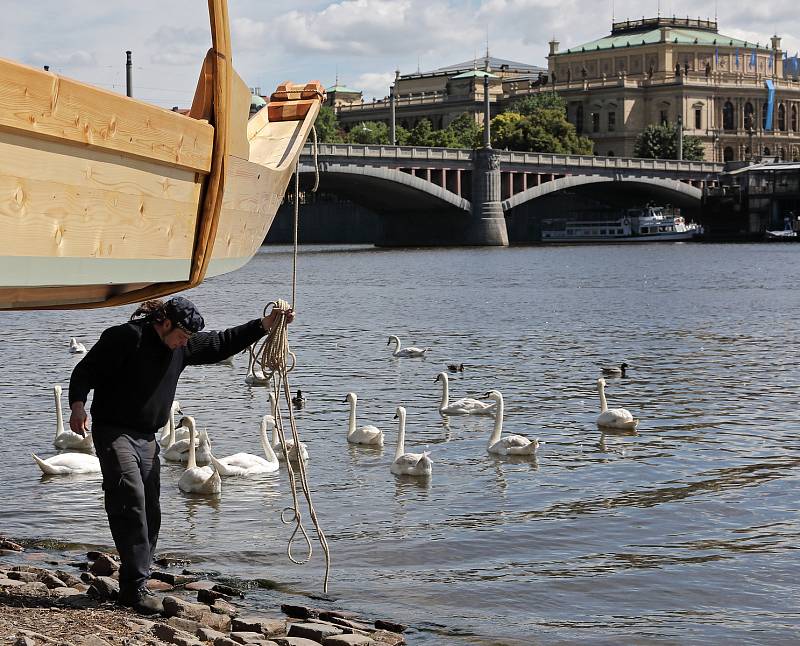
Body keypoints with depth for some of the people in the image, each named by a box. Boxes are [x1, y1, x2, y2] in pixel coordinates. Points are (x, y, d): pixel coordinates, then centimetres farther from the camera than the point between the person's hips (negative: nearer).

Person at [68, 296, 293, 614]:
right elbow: (85, 370, -13)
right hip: (113, 433, -8)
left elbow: (222, 343, 17)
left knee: (150, 514, 5)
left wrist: (265, 324, 10)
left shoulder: (183, 346, 9)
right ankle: (136, 586, -20)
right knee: (132, 501, -20)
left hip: (147, 438, 8)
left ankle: (133, 588, 12)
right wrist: (78, 405, -30)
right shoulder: (125, 337, -12)